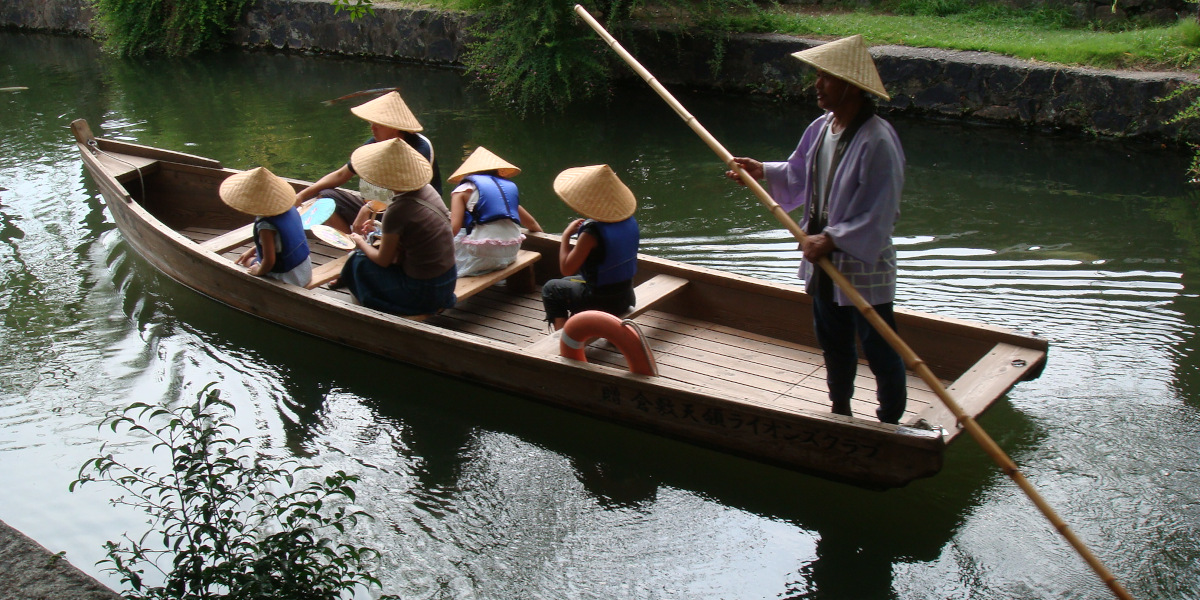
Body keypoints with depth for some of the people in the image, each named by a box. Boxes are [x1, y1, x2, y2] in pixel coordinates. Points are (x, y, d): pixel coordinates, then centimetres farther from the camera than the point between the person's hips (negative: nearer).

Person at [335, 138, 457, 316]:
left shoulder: (397, 211, -23)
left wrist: (361, 243, 9)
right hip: (448, 281, 7)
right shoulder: (427, 189, -2)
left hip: (422, 293, -7)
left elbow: (383, 260, -8)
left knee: (360, 260, 9)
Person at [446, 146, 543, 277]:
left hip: (480, 259, -6)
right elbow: (532, 223, 26)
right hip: (510, 255, 6)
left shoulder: (463, 189, 4)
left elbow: (454, 228, -9)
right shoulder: (510, 186, 18)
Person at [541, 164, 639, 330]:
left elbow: (566, 269, -20)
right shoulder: (630, 222, -5)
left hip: (601, 303, -7)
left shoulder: (592, 232, -26)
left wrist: (566, 235, -10)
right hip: (627, 297, 7)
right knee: (571, 281, 32)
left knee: (551, 288, 18)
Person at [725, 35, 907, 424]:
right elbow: (800, 174, 18)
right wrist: (763, 172, 4)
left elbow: (879, 216, -25)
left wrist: (831, 239, -25)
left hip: (864, 267, -8)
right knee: (833, 343, 24)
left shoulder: (877, 141, -25)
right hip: (824, 261, 9)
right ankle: (840, 410, 43)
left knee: (879, 350, 5)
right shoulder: (821, 127, 1)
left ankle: (890, 423, 23)